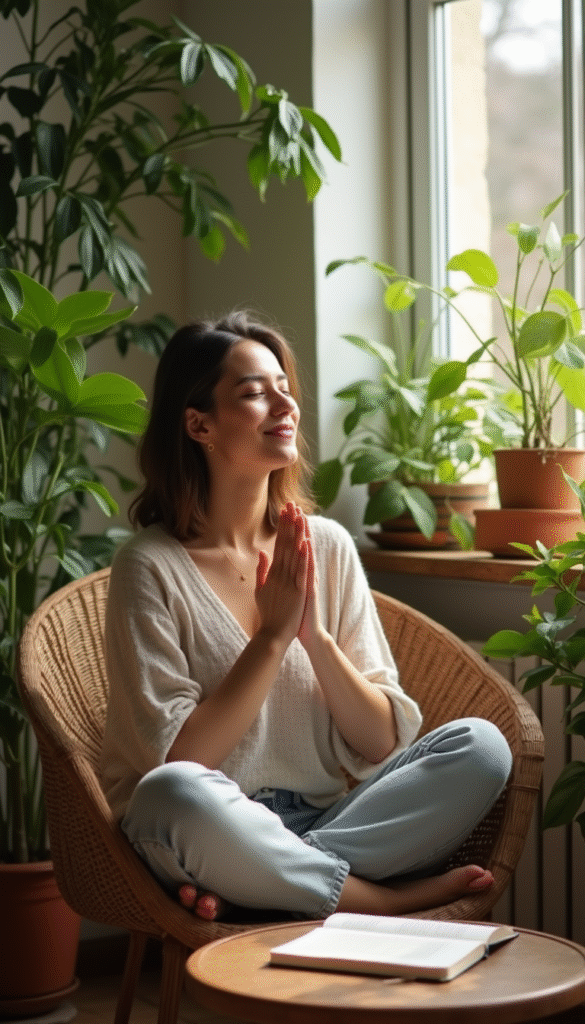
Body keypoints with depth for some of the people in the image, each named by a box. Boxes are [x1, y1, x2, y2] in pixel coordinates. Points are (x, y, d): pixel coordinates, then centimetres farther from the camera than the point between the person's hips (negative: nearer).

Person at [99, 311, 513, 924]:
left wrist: (314, 634, -11)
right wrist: (273, 635, -13)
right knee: (176, 794, -38)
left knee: (480, 745, -16)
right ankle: (393, 900, -18)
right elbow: (179, 759, -13)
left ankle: (253, 885, -23)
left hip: (325, 818, 5)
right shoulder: (151, 567, -7)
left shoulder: (328, 546, 6)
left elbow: (381, 742, 5)